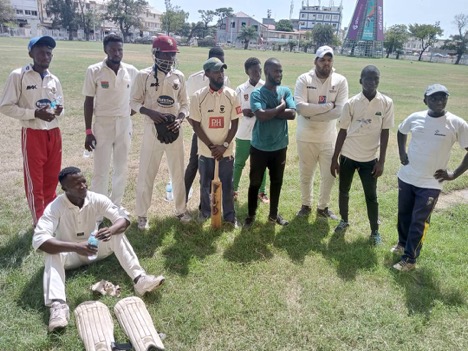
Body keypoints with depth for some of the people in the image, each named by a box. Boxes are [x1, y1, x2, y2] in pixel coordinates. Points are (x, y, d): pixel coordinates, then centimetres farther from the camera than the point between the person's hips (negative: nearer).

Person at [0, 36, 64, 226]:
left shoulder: (54, 79, 9)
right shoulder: (18, 75, -7)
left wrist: (58, 110, -4)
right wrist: (35, 113, -19)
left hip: (54, 133, 5)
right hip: (33, 135, -5)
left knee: (51, 179, 14)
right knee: (35, 182, 3)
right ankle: (40, 223, 16)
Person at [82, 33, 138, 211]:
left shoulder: (131, 71, -1)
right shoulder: (94, 71, -7)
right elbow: (89, 101, -4)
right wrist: (88, 131, -6)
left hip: (124, 124, 3)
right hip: (102, 124, -2)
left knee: (122, 169, 11)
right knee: (100, 170, 3)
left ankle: (116, 205, 27)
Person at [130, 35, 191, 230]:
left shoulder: (179, 76, 4)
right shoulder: (144, 75, -5)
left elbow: (185, 103, 8)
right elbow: (134, 102, -2)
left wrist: (180, 119, -12)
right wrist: (151, 112, -20)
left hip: (175, 130, 3)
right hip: (152, 129, -3)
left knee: (178, 172, 14)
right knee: (146, 173, 3)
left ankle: (181, 209, 31)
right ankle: (142, 215, 19)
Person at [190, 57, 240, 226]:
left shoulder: (231, 95, -5)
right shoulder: (198, 96, -10)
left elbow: (235, 123, -2)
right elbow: (196, 125, -7)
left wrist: (224, 145, -12)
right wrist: (211, 146, -12)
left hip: (226, 151, 1)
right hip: (206, 151, 0)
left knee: (227, 185, 10)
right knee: (205, 184, 16)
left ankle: (230, 215, 26)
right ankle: (205, 211, 38)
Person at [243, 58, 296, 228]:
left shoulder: (285, 91, 1)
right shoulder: (256, 94, -11)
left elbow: (292, 114, -12)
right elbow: (261, 115, -28)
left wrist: (270, 112, -19)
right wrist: (281, 107, -15)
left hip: (280, 147, 4)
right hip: (260, 147, -3)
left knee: (277, 182, 17)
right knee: (255, 183, 10)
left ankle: (273, 214, 35)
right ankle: (251, 215, 29)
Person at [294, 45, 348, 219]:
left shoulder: (340, 81, -5)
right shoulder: (304, 79, -8)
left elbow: (340, 111, -16)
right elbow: (300, 107, -21)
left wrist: (312, 114, -20)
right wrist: (328, 105, -20)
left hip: (328, 138, 1)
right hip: (306, 137, -1)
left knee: (329, 175, 10)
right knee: (306, 174, 14)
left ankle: (323, 207, 31)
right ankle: (306, 205, 35)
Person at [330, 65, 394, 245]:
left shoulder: (387, 103, -8)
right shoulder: (351, 103, -8)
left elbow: (384, 133, -3)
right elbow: (343, 132, -2)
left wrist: (381, 161, -5)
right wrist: (334, 159, -2)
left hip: (369, 158, -1)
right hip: (347, 156, 1)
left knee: (371, 196, 5)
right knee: (343, 191, 14)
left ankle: (375, 231, 22)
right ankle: (344, 220, 36)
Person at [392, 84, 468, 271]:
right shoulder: (415, 118, -3)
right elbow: (401, 132, 18)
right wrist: (402, 153, 6)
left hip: (431, 184, -4)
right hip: (406, 178, 4)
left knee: (419, 222, 2)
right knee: (403, 214, 18)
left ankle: (409, 259, 16)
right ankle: (403, 244, 42)